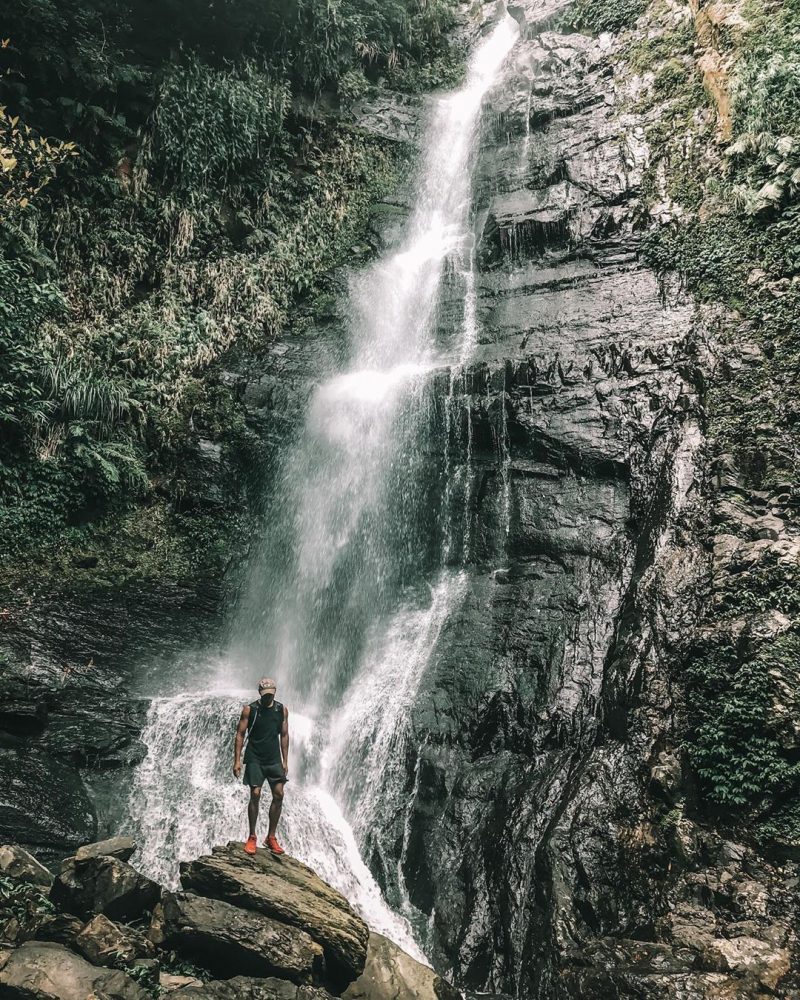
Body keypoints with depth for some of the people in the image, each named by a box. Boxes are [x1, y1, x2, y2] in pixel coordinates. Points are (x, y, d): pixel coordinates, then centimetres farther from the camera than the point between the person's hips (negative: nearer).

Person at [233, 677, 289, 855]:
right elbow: (240, 735, -4)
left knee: (279, 795, -2)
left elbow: (284, 735, 8)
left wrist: (285, 761, 5)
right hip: (254, 759, -3)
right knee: (255, 795, -8)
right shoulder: (249, 710, -6)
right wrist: (237, 760, -10)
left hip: (274, 759, 3)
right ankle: (252, 837, 7)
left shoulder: (282, 710, 3)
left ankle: (271, 837, 11)